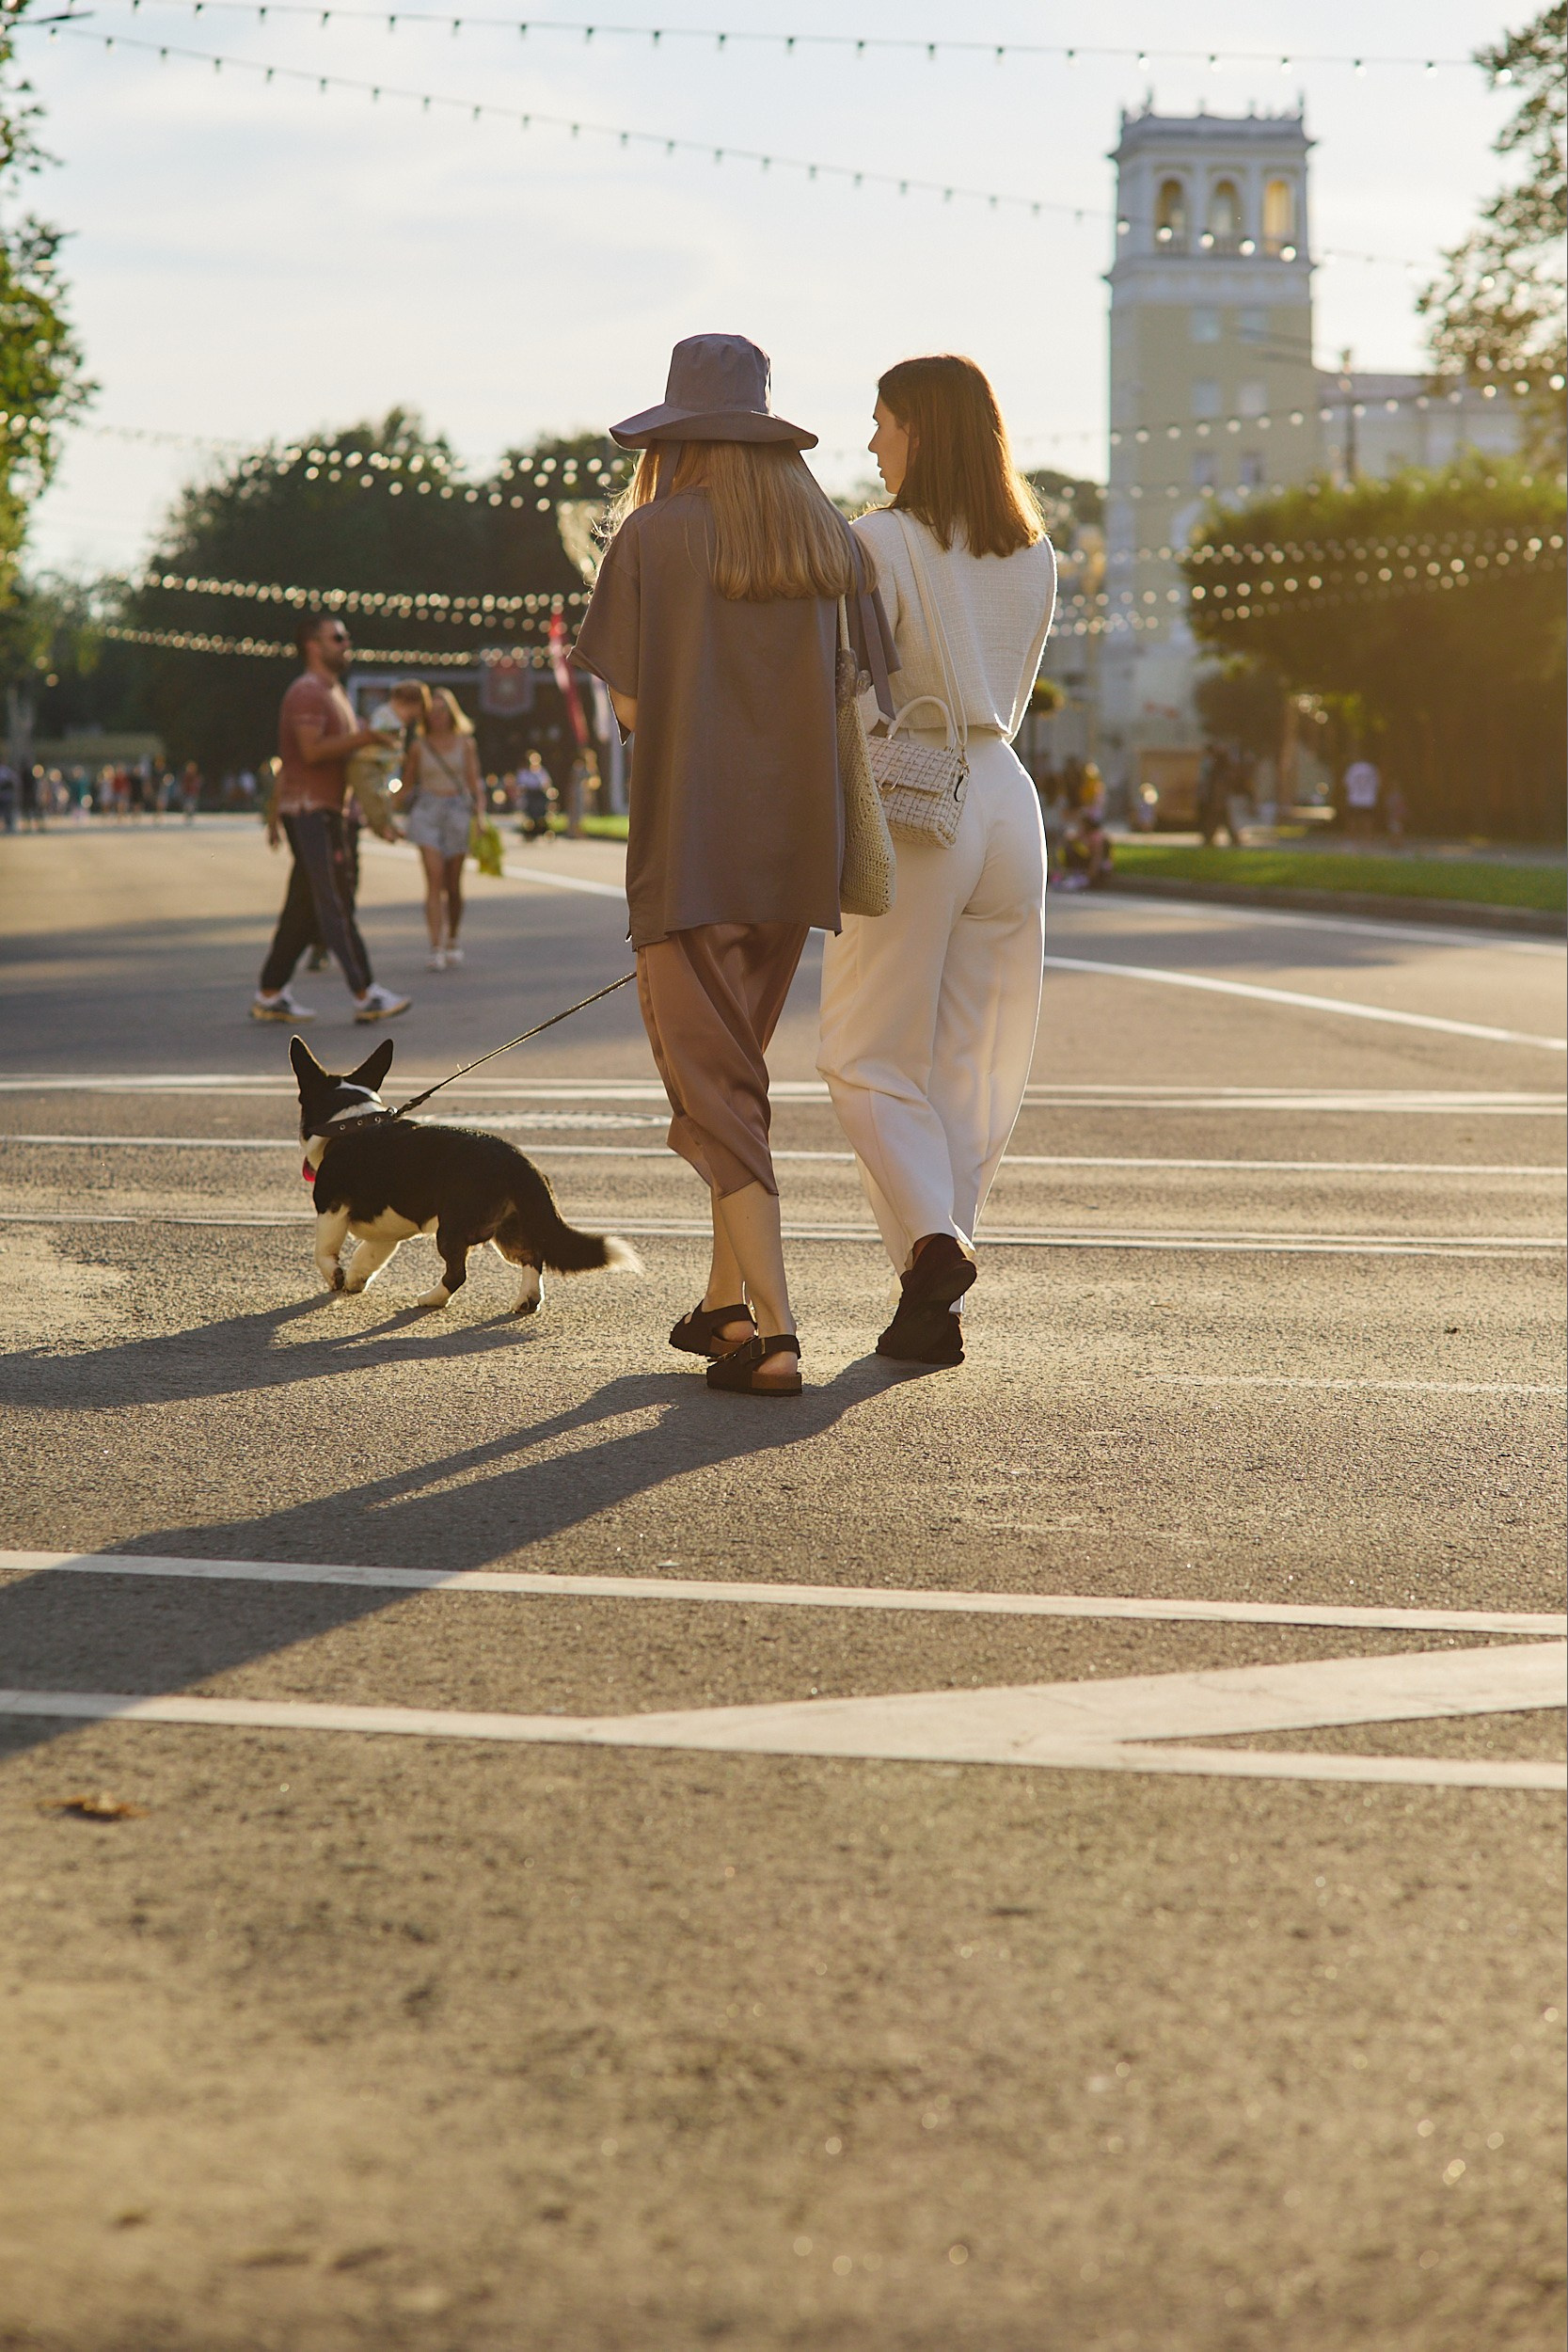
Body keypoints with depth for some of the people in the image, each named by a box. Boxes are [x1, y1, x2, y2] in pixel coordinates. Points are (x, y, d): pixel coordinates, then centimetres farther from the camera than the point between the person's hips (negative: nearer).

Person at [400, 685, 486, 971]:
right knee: (434, 879, -15)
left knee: (453, 885, 5)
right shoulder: (419, 746, 8)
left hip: (457, 812, 1)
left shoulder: (464, 744, 8)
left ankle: (452, 941, 27)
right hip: (426, 812, -1)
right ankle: (436, 950, -21)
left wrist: (480, 815, -8)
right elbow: (407, 784, 15)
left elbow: (475, 782, 6)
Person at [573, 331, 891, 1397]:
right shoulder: (830, 538, 7)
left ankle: (774, 1336, -14)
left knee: (717, 1089, -4)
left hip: (690, 844, -5)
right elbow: (846, 692, 7)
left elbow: (628, 703, -5)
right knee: (739, 1070, 21)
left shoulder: (657, 533, -6)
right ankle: (727, 1300, 27)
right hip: (797, 841, 5)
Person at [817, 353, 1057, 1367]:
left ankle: (932, 1238, -17)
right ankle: (935, 1308, 10)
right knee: (973, 1065, 10)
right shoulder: (1035, 558, 10)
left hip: (914, 807, -5)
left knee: (868, 1057, 5)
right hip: (1008, 801, 6)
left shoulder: (882, 541, -9)